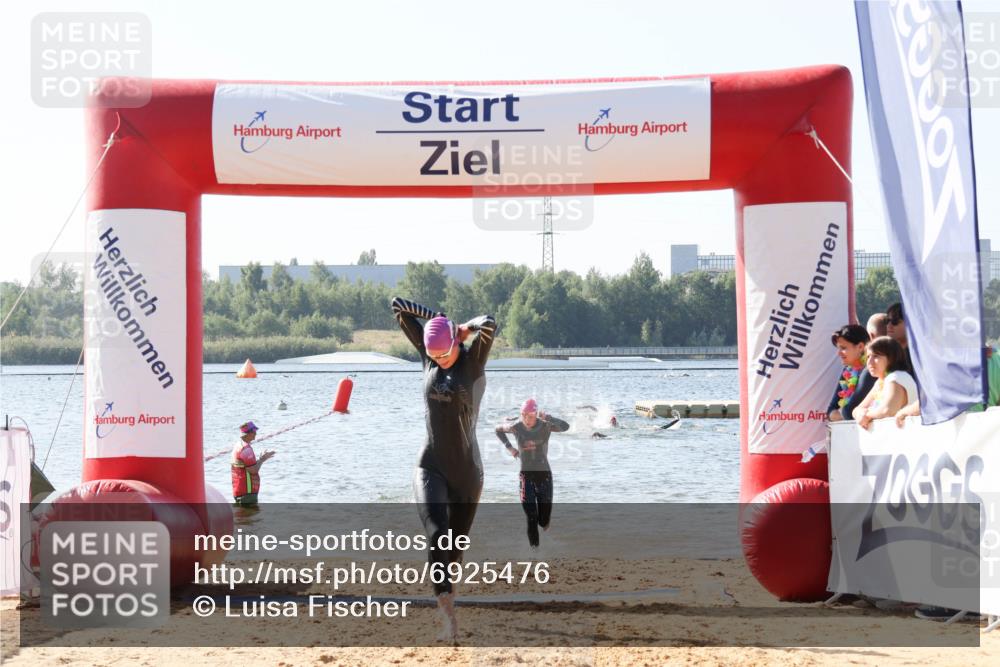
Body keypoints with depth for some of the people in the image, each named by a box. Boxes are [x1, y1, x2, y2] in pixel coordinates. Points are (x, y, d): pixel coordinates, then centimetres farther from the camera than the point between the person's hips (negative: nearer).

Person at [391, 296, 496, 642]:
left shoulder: (474, 361, -5)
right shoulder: (427, 353, 3)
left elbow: (490, 324, -26)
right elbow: (397, 305, 5)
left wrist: (466, 327, -7)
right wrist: (436, 316, 3)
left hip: (467, 471, 0)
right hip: (431, 467, 1)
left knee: (456, 547, 10)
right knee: (437, 534, -21)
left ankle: (446, 602, 28)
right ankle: (448, 613, -29)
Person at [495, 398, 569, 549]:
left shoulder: (545, 426, -10)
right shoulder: (516, 428, -5)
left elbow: (565, 427, -30)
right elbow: (499, 429, 16)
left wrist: (547, 417, -43)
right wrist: (509, 447, 4)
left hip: (544, 474, 0)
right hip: (526, 475, 0)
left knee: (544, 521, 8)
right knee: (531, 519, -7)